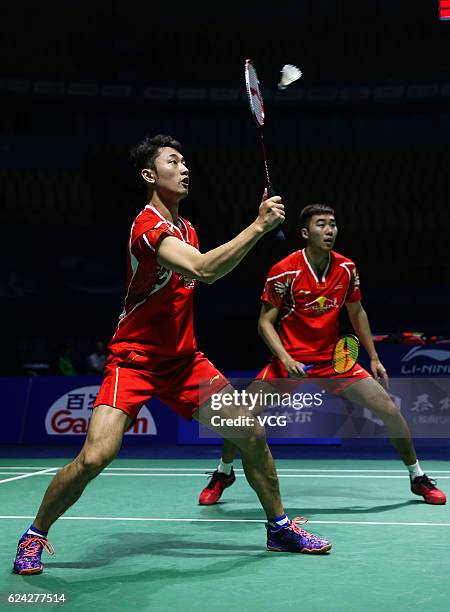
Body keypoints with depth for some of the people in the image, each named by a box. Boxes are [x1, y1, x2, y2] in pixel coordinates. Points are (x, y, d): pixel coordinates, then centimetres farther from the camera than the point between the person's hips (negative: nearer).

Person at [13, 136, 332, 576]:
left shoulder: (187, 228, 10)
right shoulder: (147, 226, -18)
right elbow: (204, 269, -32)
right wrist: (259, 226, -29)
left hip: (184, 360, 8)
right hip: (134, 359, -7)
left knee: (253, 436, 1)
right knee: (95, 456, -20)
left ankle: (279, 527, 20)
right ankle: (35, 536, 4)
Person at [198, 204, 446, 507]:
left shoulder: (347, 269, -3)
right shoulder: (284, 271, -15)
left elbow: (357, 313, 12)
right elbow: (265, 322, -10)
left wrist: (374, 357, 12)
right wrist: (286, 359, -24)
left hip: (335, 358, 3)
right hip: (290, 360, -2)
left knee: (390, 410, -7)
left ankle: (418, 478, 14)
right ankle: (224, 473, 14)